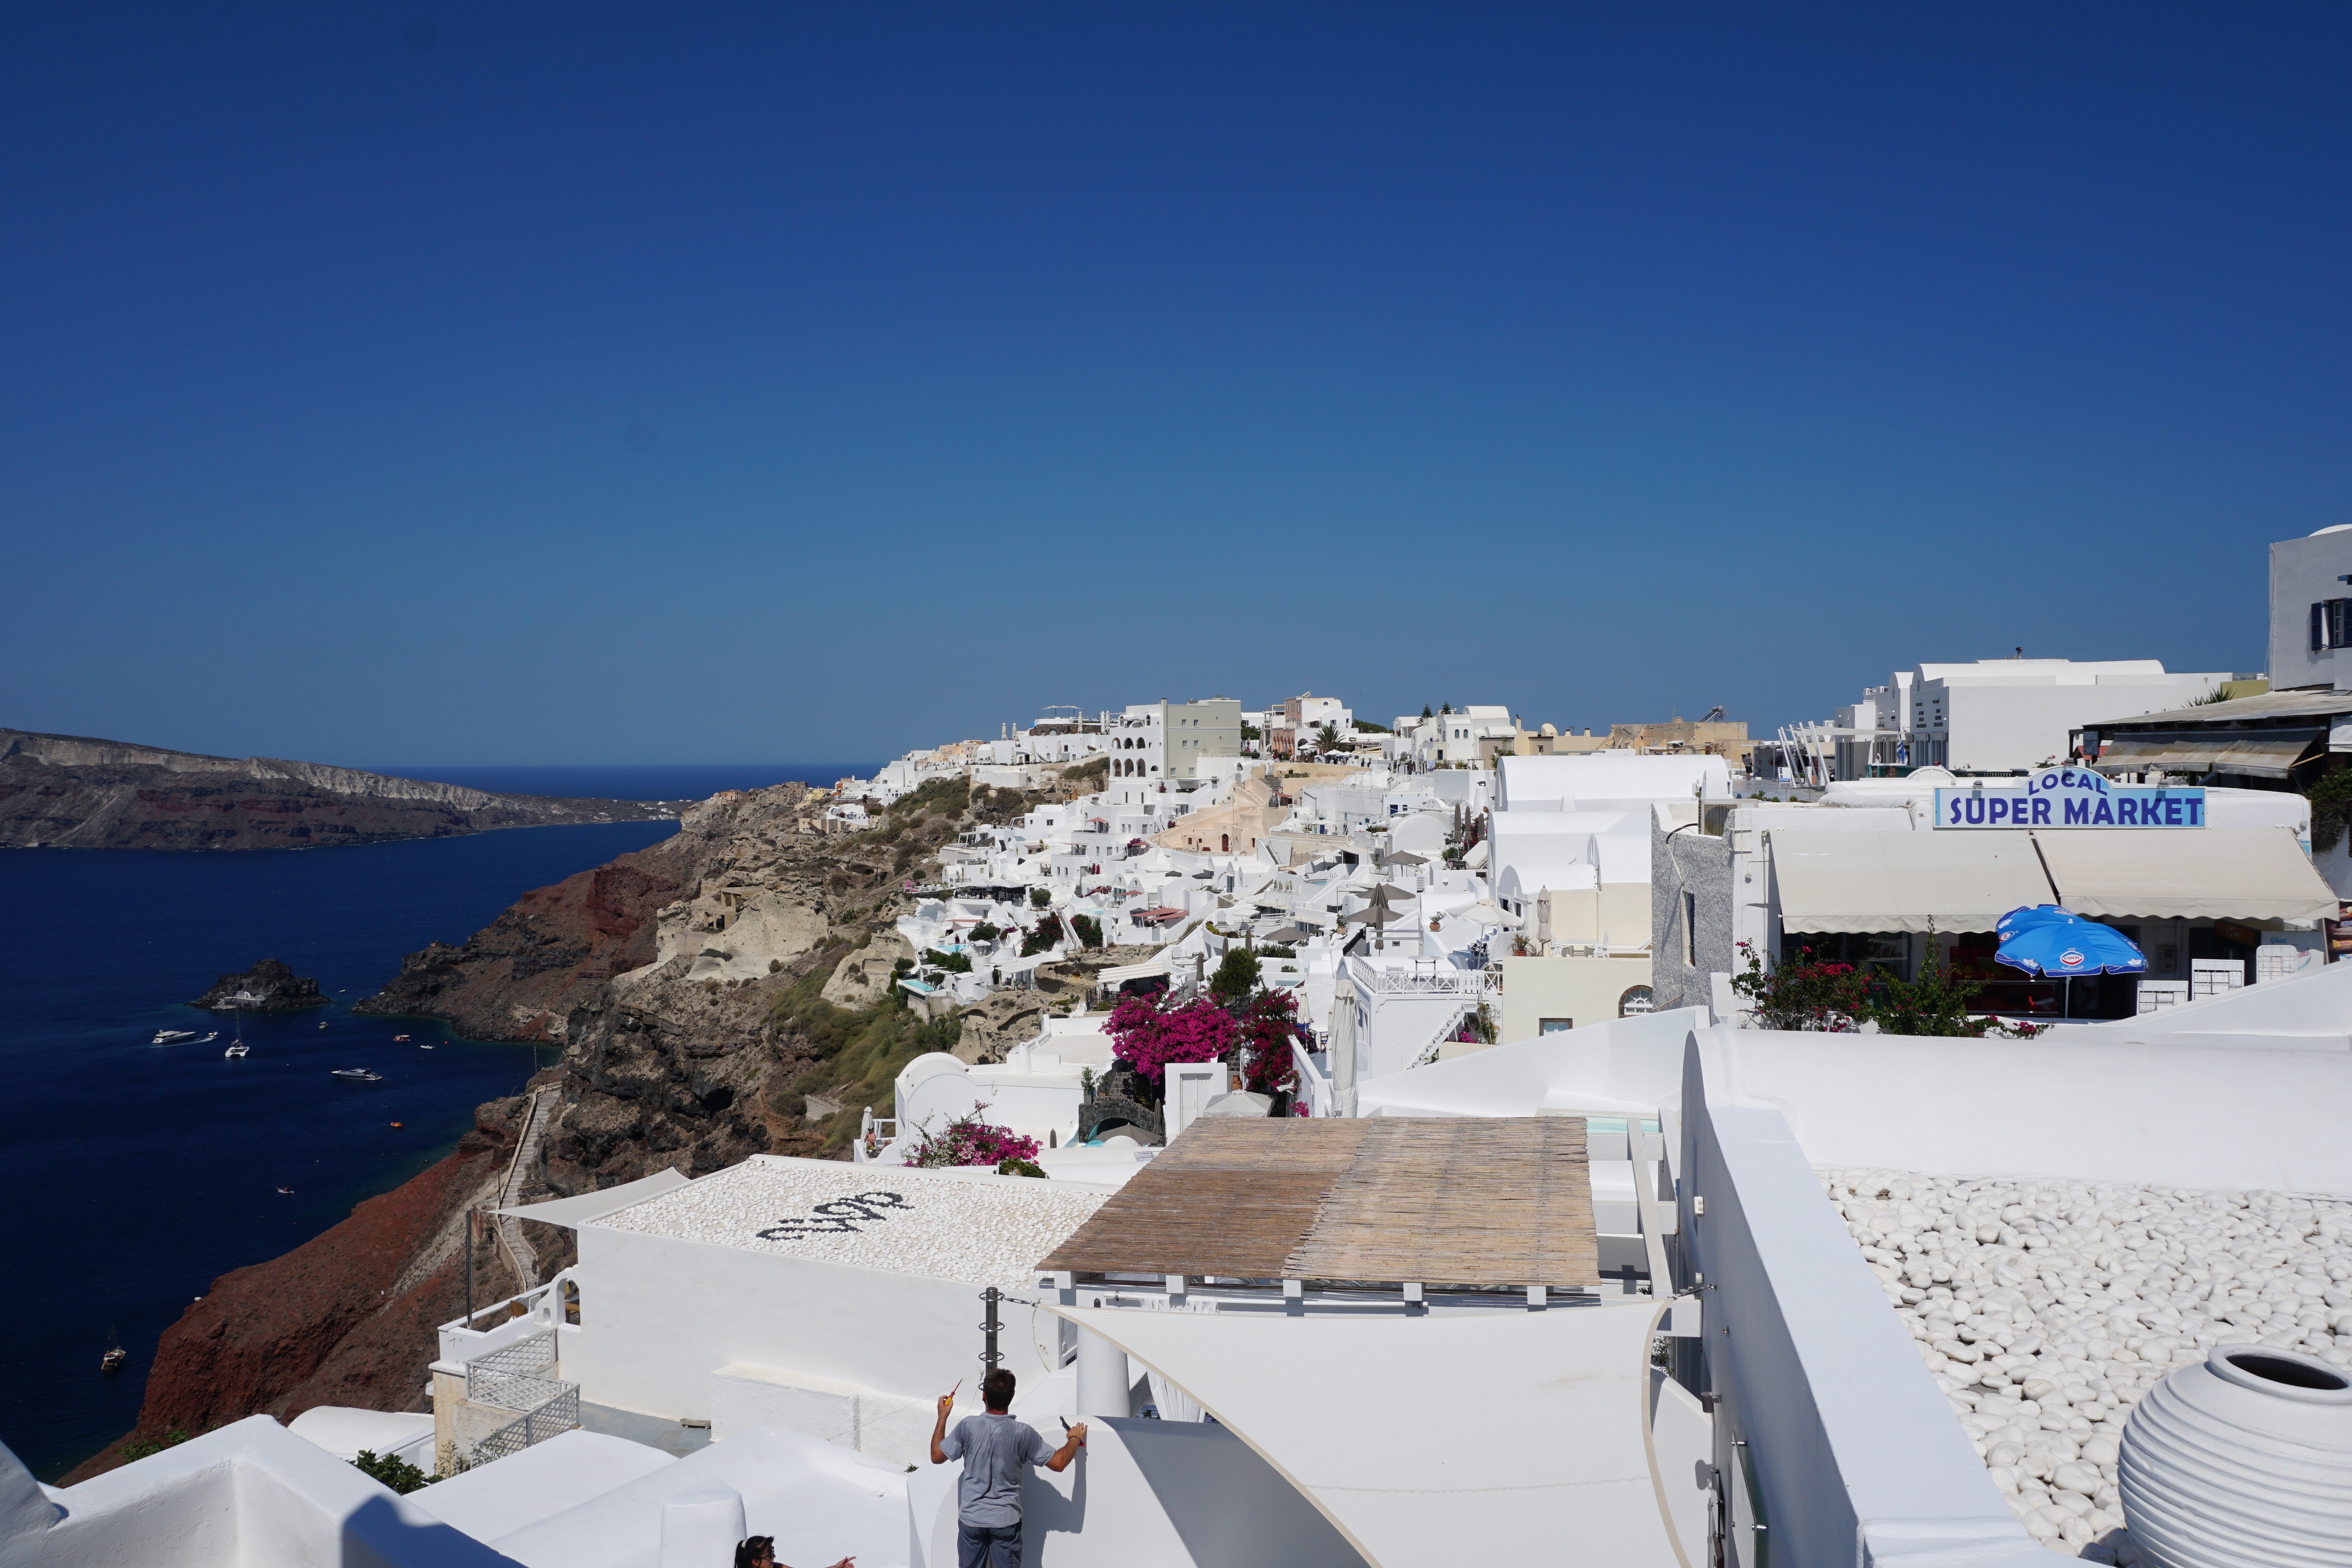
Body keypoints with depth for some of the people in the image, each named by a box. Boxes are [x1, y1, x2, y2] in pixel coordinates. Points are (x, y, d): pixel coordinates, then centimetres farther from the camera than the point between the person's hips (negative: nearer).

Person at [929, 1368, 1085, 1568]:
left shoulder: (968, 1426, -14)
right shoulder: (1023, 1433, -14)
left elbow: (936, 1456, -2)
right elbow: (1059, 1463, -9)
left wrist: (942, 1416, 10)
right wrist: (1075, 1439, 10)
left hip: (971, 1519, 1)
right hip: (1006, 1521, -1)